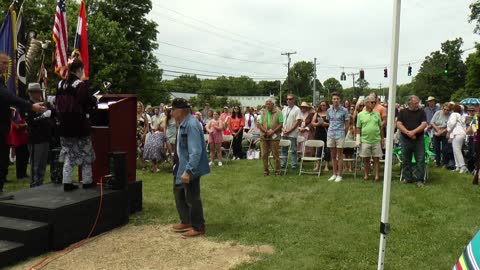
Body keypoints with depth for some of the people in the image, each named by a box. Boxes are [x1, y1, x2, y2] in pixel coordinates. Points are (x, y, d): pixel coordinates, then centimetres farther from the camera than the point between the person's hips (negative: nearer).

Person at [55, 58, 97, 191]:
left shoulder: (60, 84, 6)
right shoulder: (81, 85, -14)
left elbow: (57, 105, 11)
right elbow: (88, 105, -13)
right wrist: (94, 99, 7)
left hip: (64, 125, 6)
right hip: (79, 125, -6)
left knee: (68, 154, 12)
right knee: (85, 154, 9)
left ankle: (67, 182, 11)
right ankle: (87, 181, 17)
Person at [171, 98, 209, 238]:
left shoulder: (191, 125, -24)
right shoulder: (183, 123, 8)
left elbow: (195, 151, -28)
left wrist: (188, 171, -30)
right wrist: (178, 164, 23)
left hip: (190, 168, -10)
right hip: (181, 166, 10)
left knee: (192, 198, 2)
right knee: (179, 192, 21)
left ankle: (198, 228, 18)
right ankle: (186, 221, 37)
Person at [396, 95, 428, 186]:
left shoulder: (421, 112, 5)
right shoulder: (403, 112, 5)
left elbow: (424, 124, -6)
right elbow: (399, 124, -4)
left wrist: (413, 132, -19)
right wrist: (408, 132, -18)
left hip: (419, 139, -1)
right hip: (405, 139, 1)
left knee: (420, 160, -3)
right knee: (406, 160, 8)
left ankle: (419, 179, 4)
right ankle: (408, 178, 19)